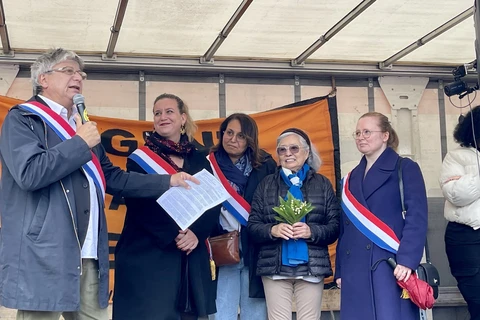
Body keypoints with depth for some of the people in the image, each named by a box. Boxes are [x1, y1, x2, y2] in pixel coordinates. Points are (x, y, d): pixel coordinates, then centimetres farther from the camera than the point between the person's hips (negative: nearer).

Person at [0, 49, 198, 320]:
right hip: (44, 257, -7)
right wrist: (81, 144, -8)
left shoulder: (83, 127, 23)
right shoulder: (22, 119, -1)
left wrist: (167, 182, 19)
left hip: (88, 258, 7)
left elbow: (113, 178, 26)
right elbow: (29, 173, -18)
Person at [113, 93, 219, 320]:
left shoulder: (199, 160, 13)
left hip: (191, 260, 4)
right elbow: (139, 204, -9)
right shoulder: (140, 158, 3)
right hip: (147, 255, -3)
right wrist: (175, 233, -19)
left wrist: (196, 234, -14)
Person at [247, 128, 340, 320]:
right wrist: (272, 230, -15)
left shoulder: (322, 184, 7)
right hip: (274, 267, 1)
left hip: (312, 267, 0)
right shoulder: (266, 184, 9)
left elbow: (335, 228, 2)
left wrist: (312, 232, -16)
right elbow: (252, 227, 5)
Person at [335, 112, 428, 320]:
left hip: (391, 265, -5)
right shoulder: (351, 178, 19)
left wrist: (407, 260, -19)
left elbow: (416, 217, -7)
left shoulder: (405, 168, 3)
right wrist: (340, 270, 12)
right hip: (355, 270, 5)